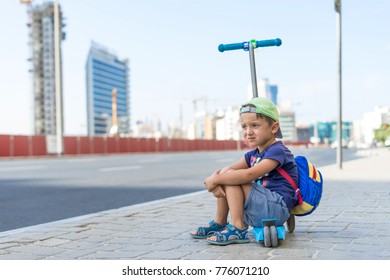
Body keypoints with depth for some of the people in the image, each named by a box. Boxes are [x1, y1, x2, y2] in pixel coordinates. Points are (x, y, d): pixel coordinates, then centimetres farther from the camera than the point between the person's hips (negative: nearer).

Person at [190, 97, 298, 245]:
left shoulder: (277, 151, -13)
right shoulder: (253, 154, 16)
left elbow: (250, 174, -28)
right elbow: (227, 168, 4)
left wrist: (215, 179, -21)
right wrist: (215, 181, -19)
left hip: (276, 209, -9)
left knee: (231, 177, -19)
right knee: (225, 175, 8)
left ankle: (238, 229, -21)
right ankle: (219, 223, 14)